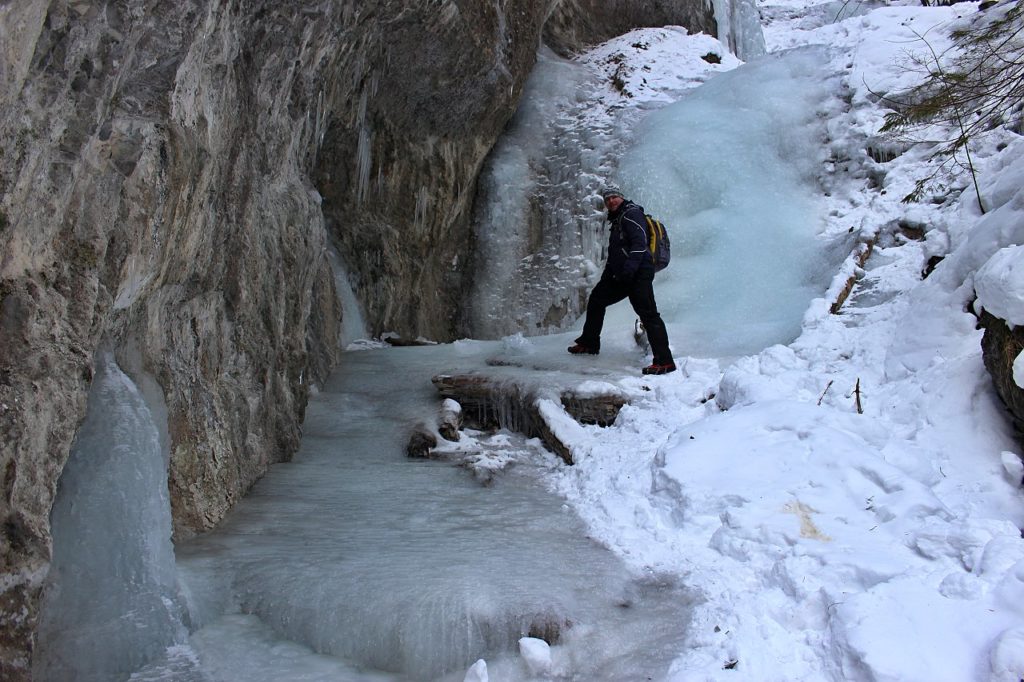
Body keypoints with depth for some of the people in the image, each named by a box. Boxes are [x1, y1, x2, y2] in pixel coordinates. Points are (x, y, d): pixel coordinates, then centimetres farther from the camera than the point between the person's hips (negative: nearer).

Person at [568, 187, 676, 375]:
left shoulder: (631, 213, -7)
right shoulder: (617, 220, 24)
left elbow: (640, 243, -20)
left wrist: (629, 268, -30)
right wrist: (607, 274, 23)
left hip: (638, 274, -11)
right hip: (621, 275, 11)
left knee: (648, 314, -17)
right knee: (596, 300, 21)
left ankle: (664, 361, -22)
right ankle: (589, 344, 34)